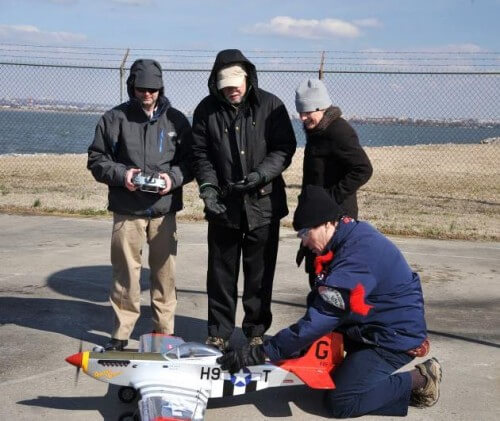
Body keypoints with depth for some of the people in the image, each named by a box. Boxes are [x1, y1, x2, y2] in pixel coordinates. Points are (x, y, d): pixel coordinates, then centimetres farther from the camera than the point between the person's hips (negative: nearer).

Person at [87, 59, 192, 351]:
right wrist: (120, 174, -13)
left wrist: (174, 176, -11)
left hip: (165, 209, 2)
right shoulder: (114, 118, 2)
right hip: (127, 210, -1)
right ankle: (122, 334, 14)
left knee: (165, 272, 8)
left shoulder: (176, 120, 7)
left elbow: (190, 161, 9)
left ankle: (165, 331, 21)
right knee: (126, 272, 2)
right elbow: (97, 159, 5)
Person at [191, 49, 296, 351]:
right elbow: (201, 155, 4)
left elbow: (285, 149, -3)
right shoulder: (207, 110, 2)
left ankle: (256, 332, 22)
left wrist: (261, 174, -19)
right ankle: (219, 333, 21)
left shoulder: (270, 106, -2)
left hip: (263, 204, -1)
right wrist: (208, 186, -13)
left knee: (260, 274, 8)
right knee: (221, 274, 9)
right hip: (223, 205, 1)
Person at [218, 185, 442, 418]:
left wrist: (262, 352, -26)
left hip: (394, 336, -10)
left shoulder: (357, 256, -29)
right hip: (370, 326, 10)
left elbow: (320, 320, -29)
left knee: (340, 402, -15)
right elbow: (320, 308, 9)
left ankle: (417, 379, -1)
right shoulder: (352, 237, 2)